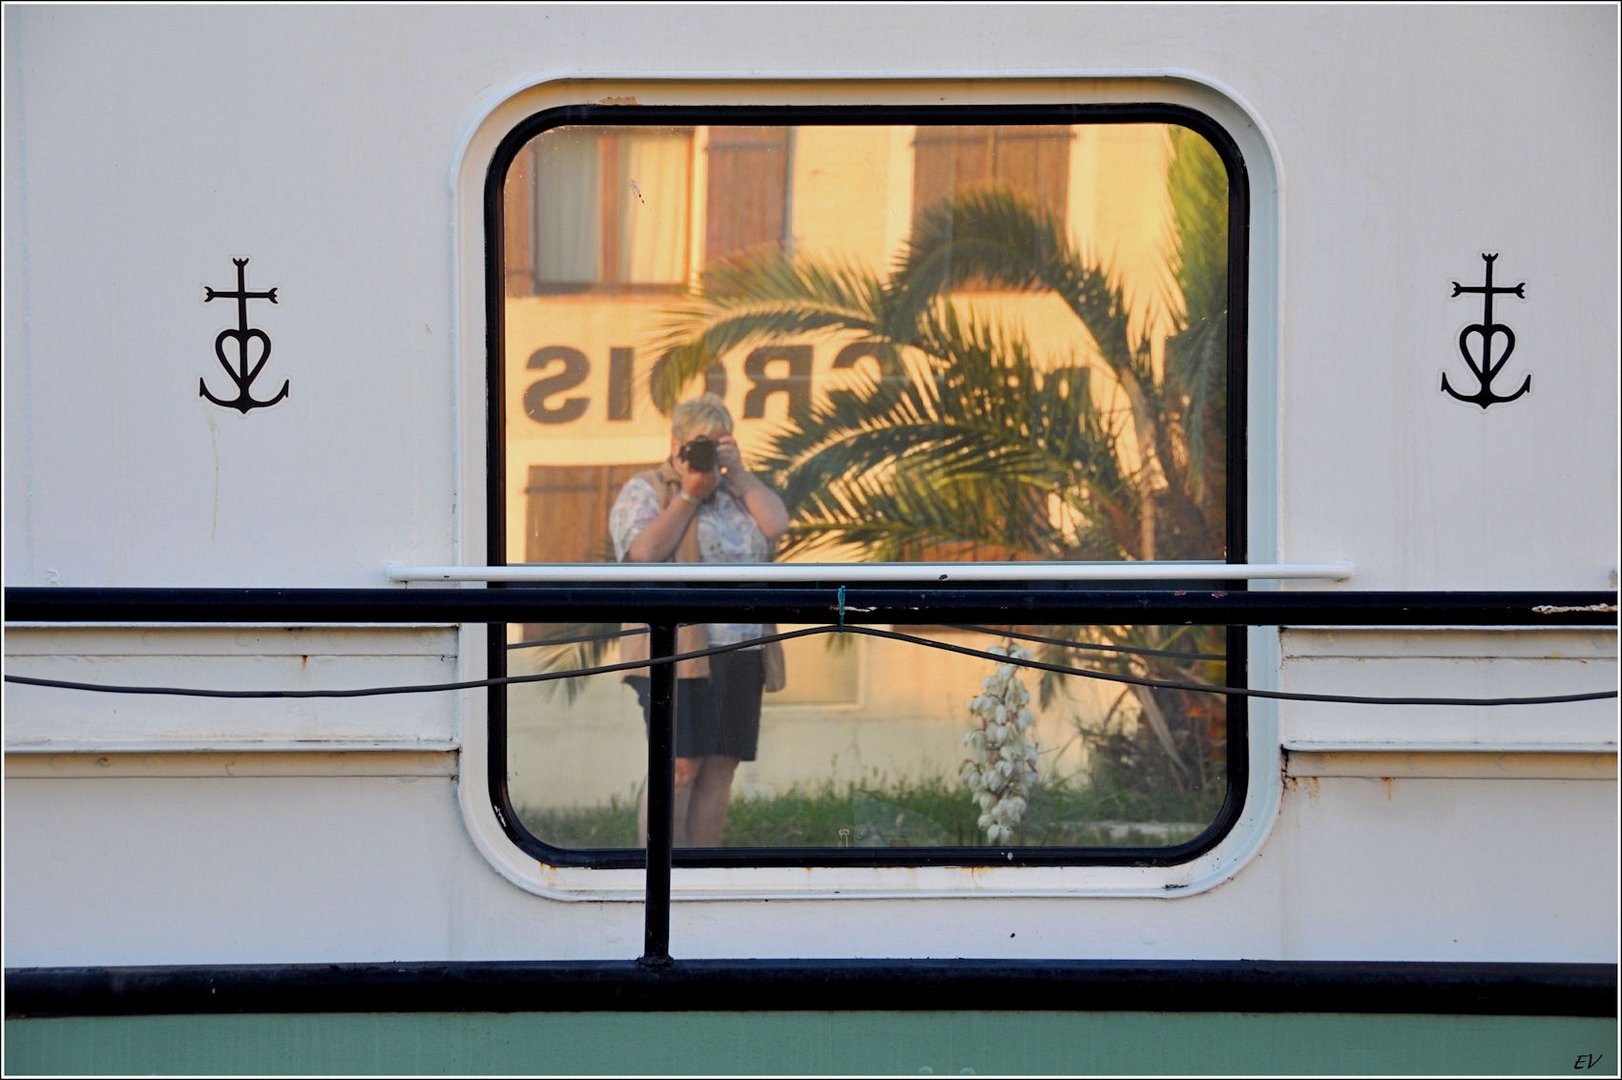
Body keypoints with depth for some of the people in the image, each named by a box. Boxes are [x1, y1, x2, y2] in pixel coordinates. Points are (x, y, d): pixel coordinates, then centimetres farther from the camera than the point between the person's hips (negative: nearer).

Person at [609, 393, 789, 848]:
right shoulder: (645, 491, 4)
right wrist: (689, 495, -8)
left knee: (719, 770, 3)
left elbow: (777, 525, 2)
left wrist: (738, 471, 1)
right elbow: (645, 552, -14)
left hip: (740, 656, 6)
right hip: (678, 652, -6)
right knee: (679, 767, -11)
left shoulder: (736, 492, 20)